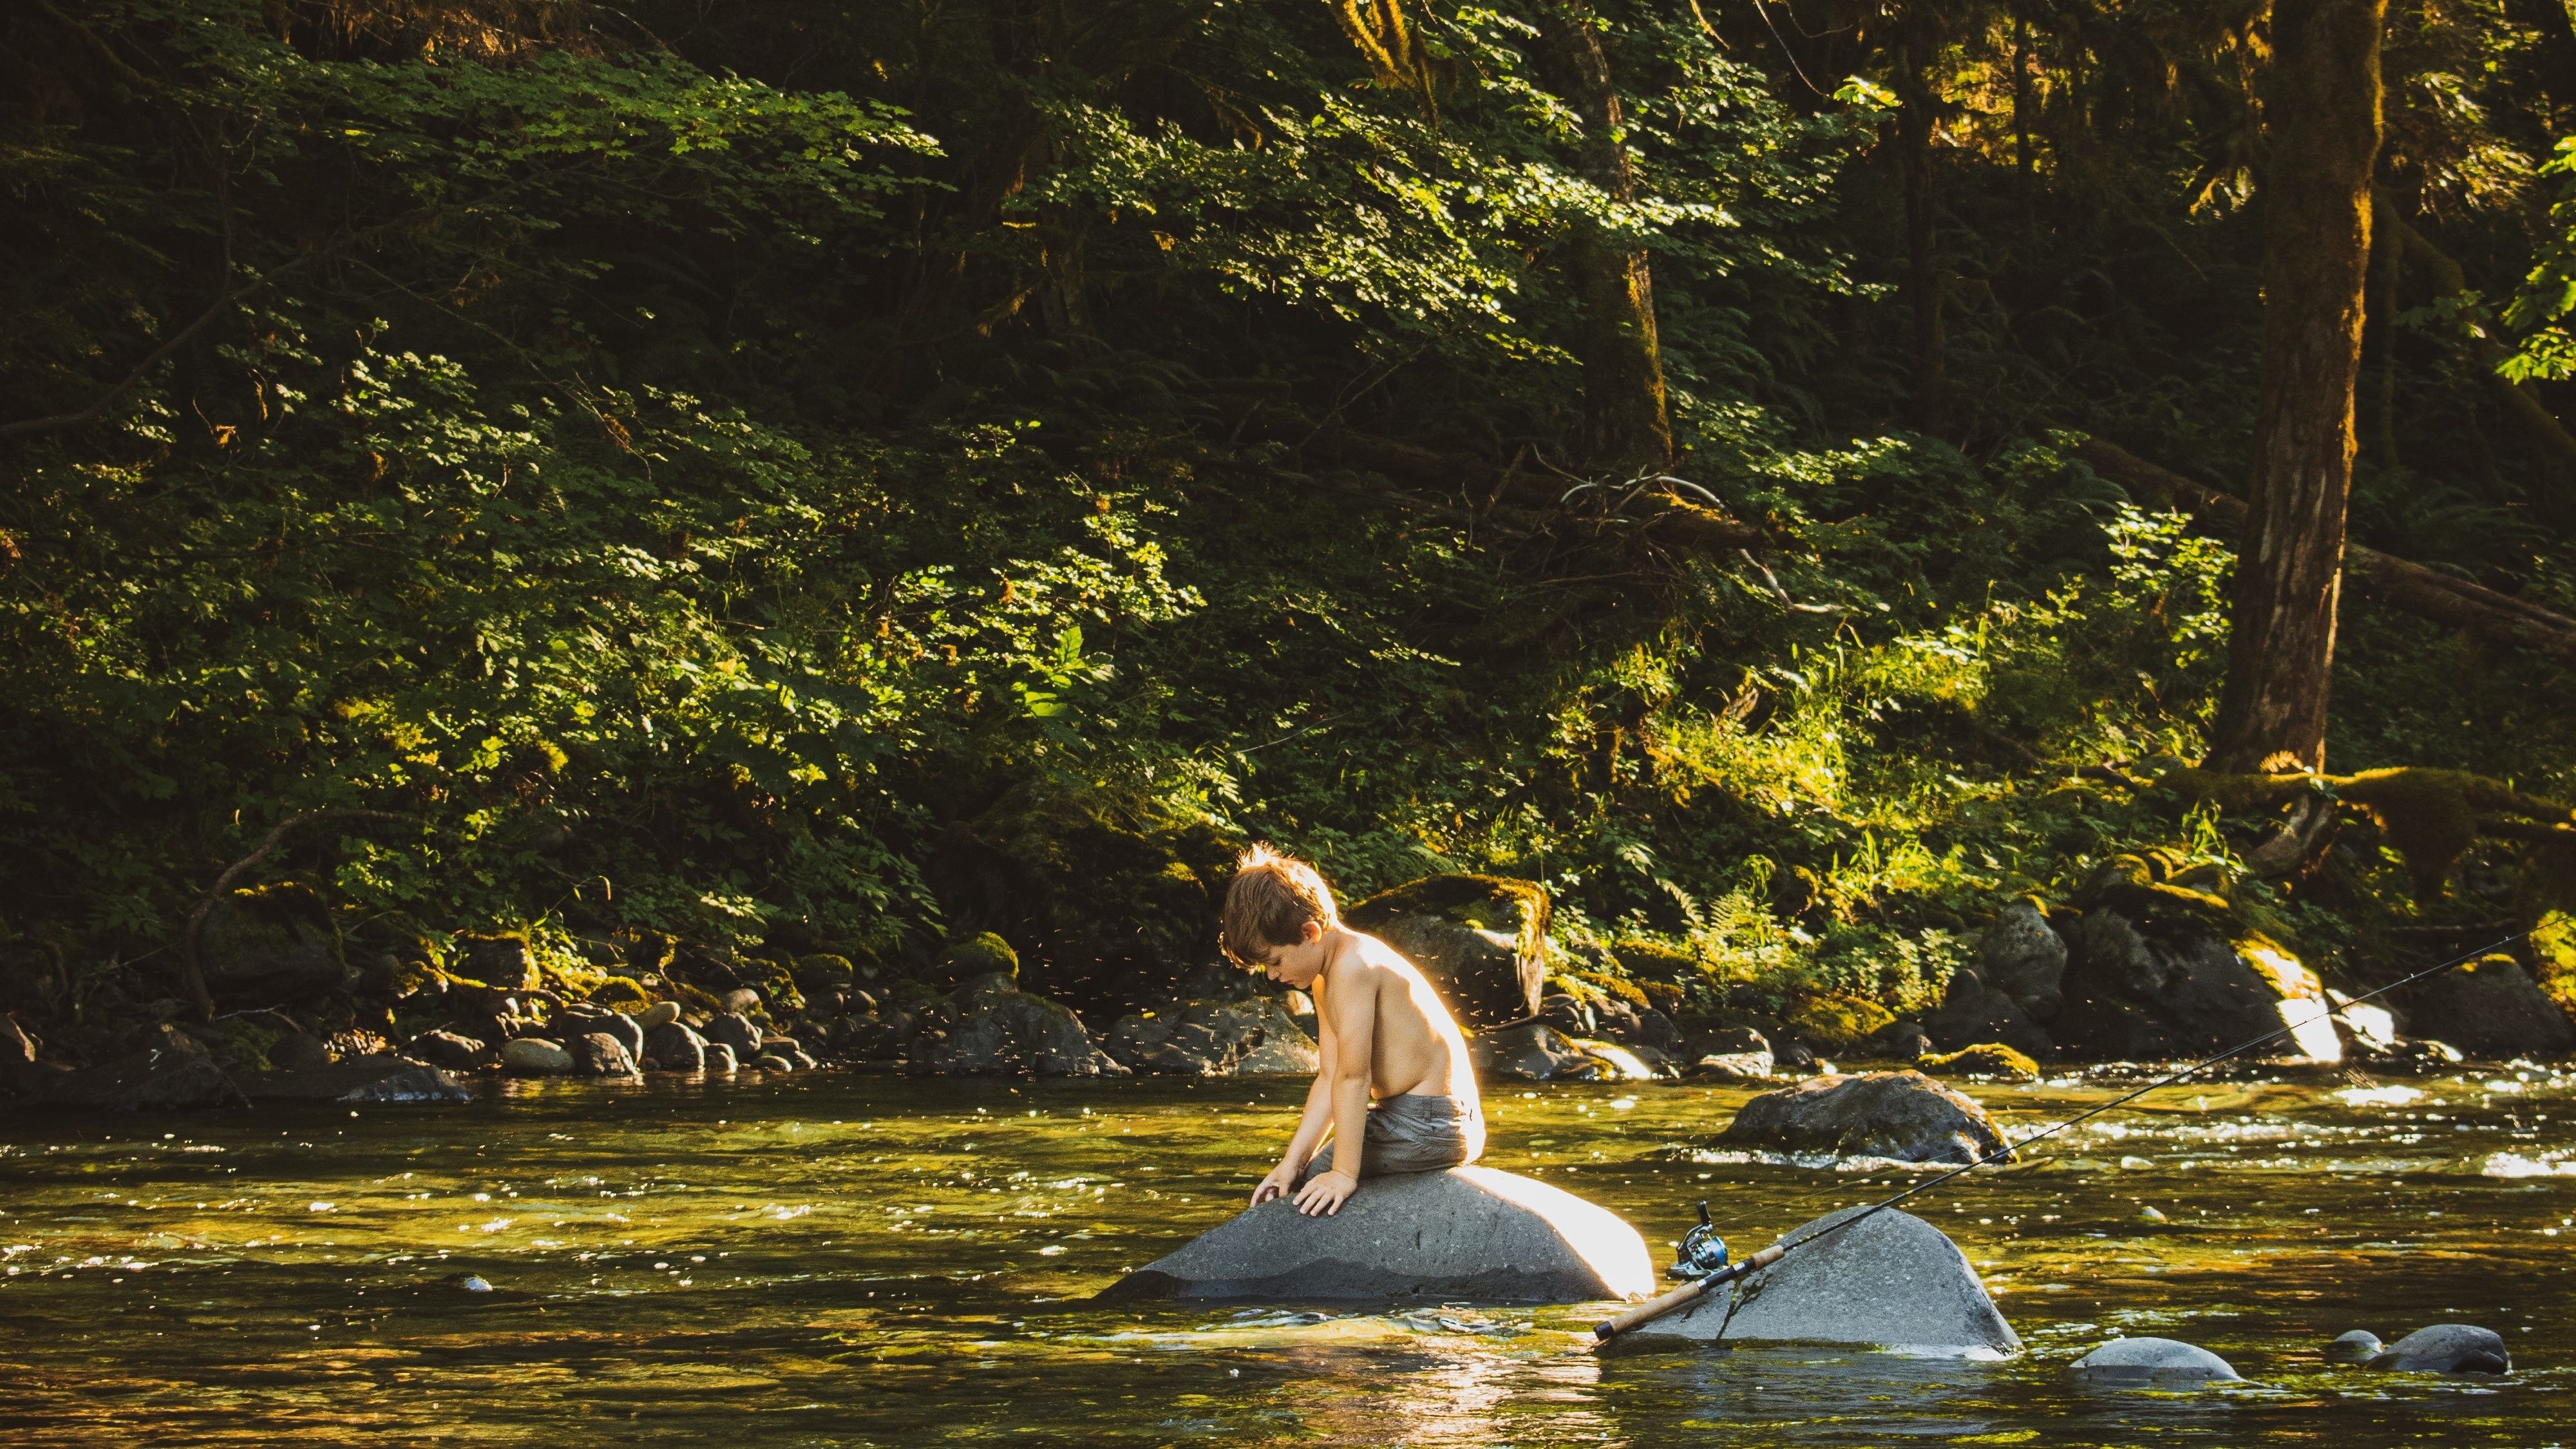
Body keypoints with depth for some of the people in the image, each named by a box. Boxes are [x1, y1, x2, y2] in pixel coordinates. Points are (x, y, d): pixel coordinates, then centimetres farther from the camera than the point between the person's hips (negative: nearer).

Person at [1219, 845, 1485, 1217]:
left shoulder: (1352, 966, -19)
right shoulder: (1324, 980, 12)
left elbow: (1353, 1077, -23)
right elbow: (1330, 1079, 8)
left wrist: (1344, 1173, -24)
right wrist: (1292, 1160, 0)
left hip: (1428, 1127, -10)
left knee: (1308, 1184, -6)